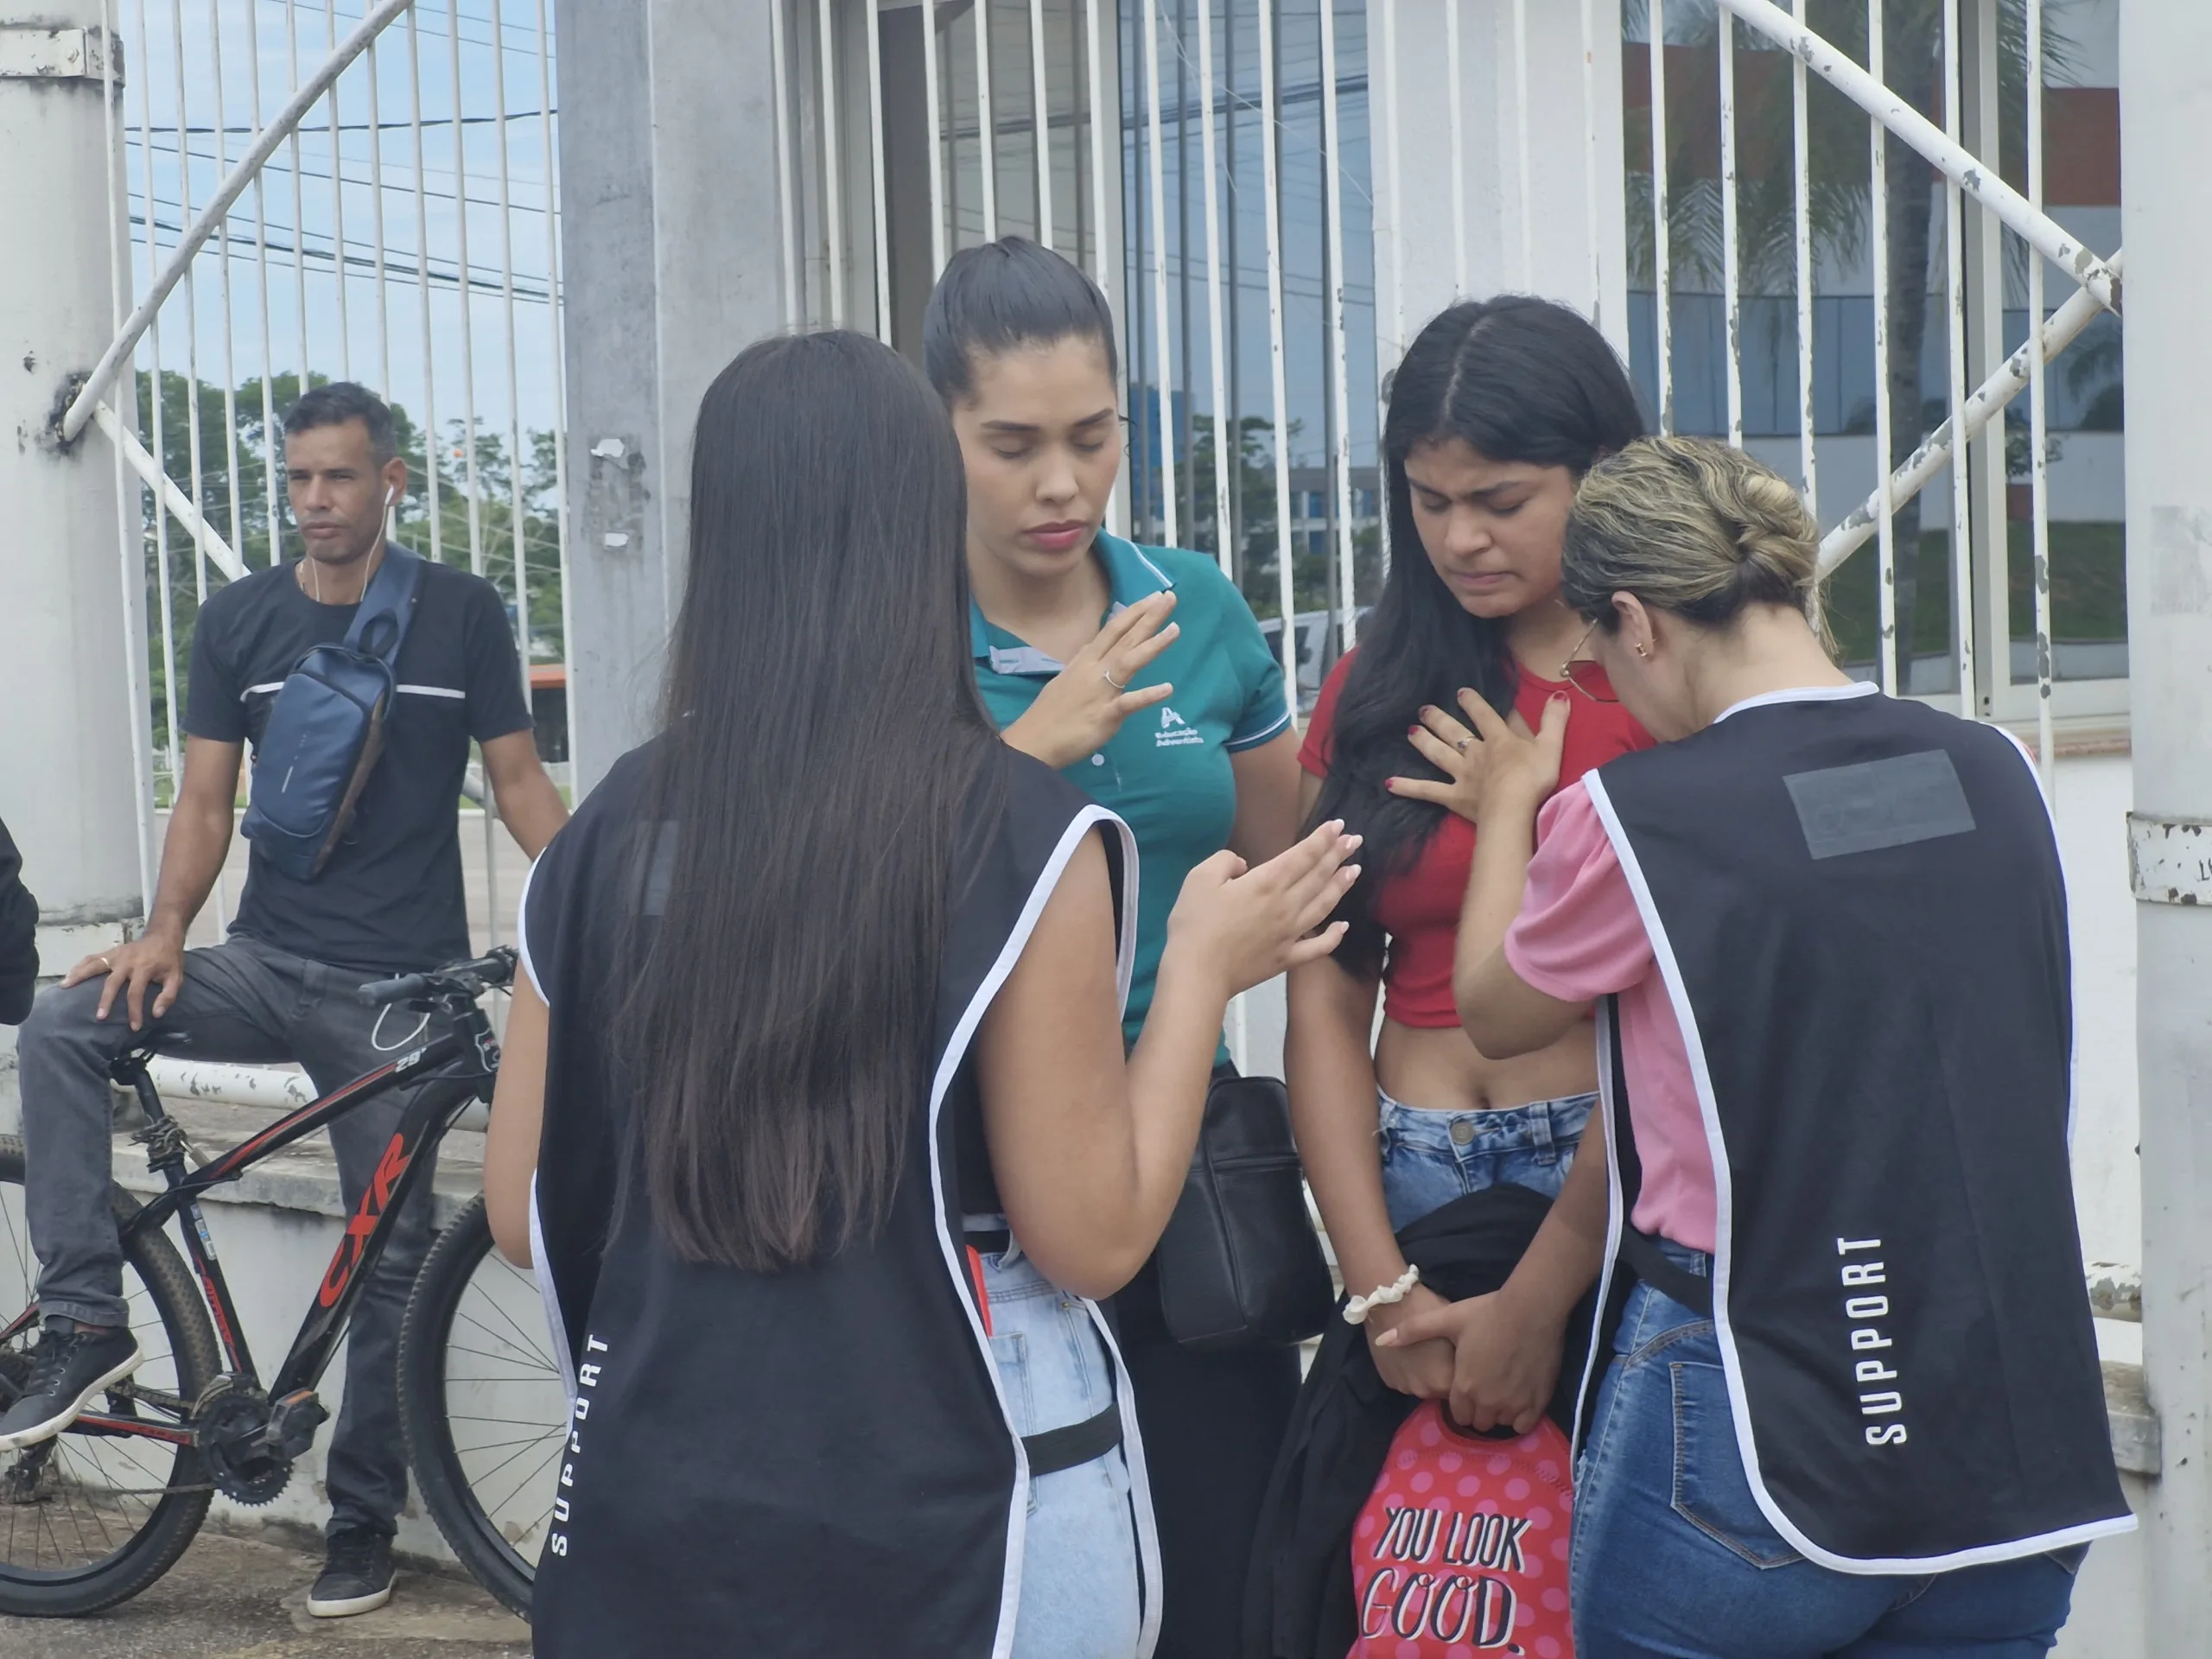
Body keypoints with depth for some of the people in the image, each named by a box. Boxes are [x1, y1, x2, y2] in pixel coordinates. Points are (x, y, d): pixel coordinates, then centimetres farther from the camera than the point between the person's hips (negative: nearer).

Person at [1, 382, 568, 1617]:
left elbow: (521, 786, 1)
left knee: (389, 1257, 2)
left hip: (400, 985, -2)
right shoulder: (240, 620, 4)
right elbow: (207, 800, 4)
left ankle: (364, 1521, 15)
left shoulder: (461, 611, -1)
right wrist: (165, 934, -13)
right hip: (270, 963, 2)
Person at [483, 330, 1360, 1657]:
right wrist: (1203, 966, 1)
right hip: (949, 1517, -3)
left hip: (657, 1510, 3)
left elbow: (524, 1214, 4)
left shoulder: (612, 831, -2)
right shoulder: (1026, 837, -13)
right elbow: (1091, 1240, -10)